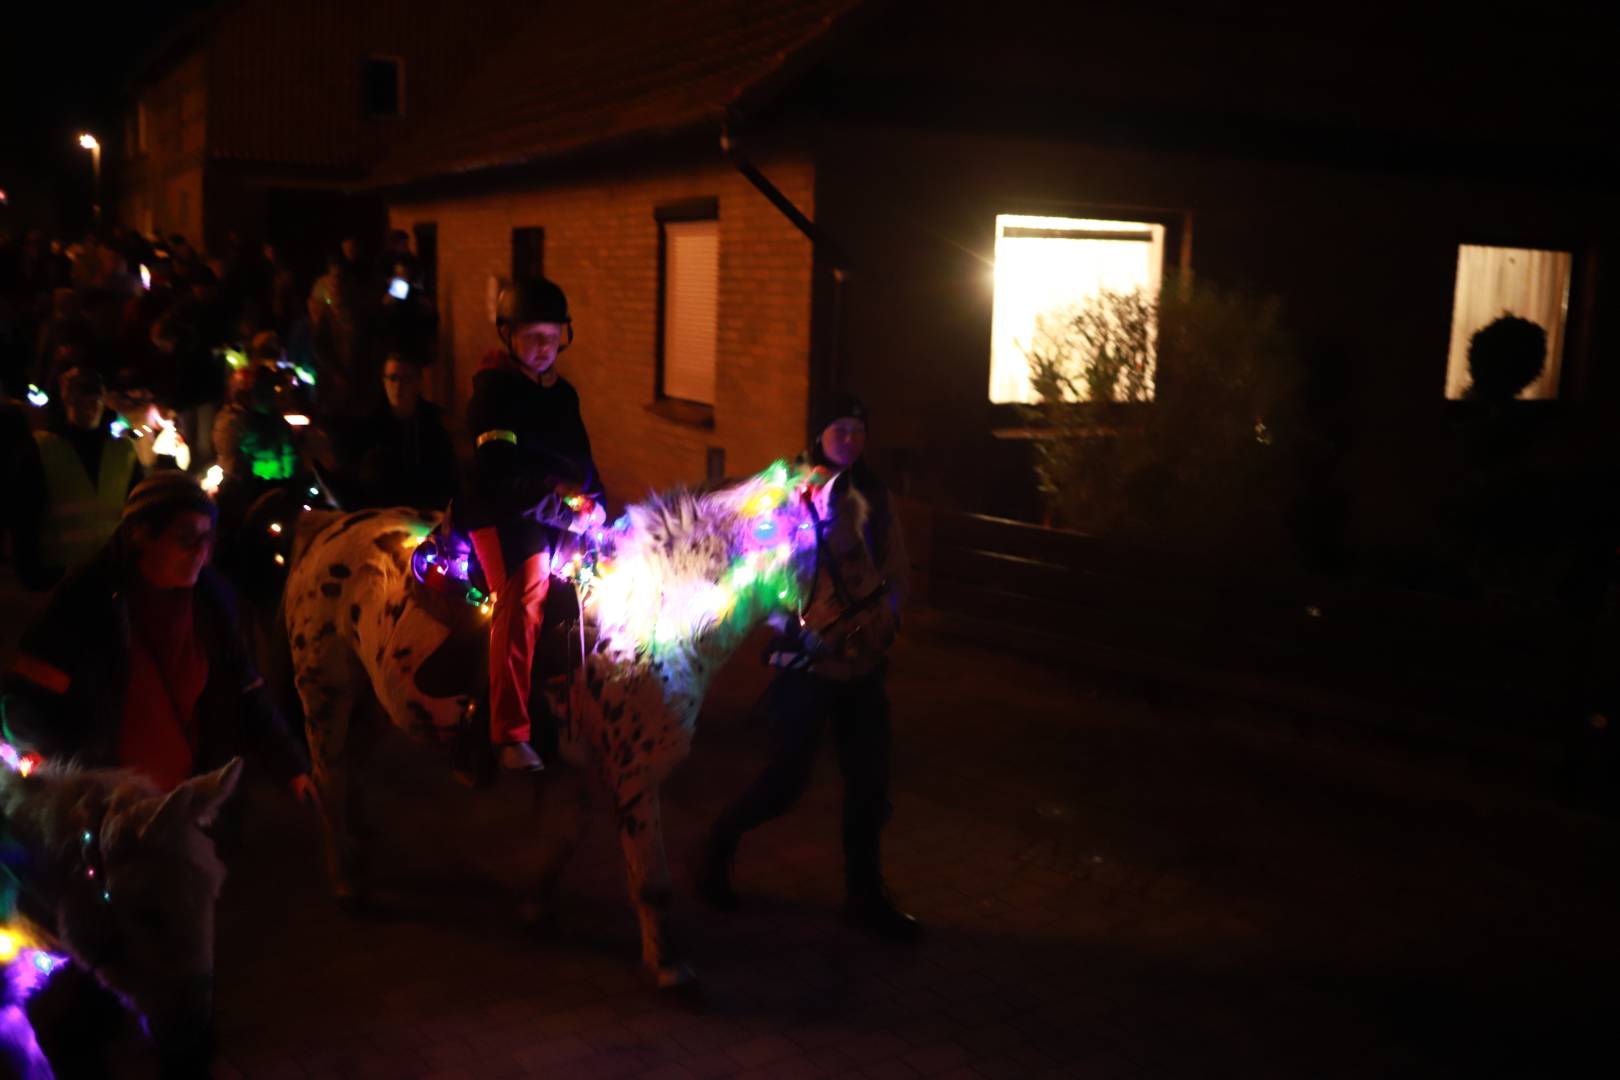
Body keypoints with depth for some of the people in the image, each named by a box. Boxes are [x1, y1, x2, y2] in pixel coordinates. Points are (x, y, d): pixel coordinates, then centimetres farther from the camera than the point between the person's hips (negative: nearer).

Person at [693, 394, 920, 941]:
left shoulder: (876, 498, 7)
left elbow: (897, 575, 4)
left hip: (864, 663, 5)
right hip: (805, 660, -5)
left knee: (870, 782, 8)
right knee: (785, 780, -1)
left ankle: (865, 894, 24)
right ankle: (717, 846, 27)